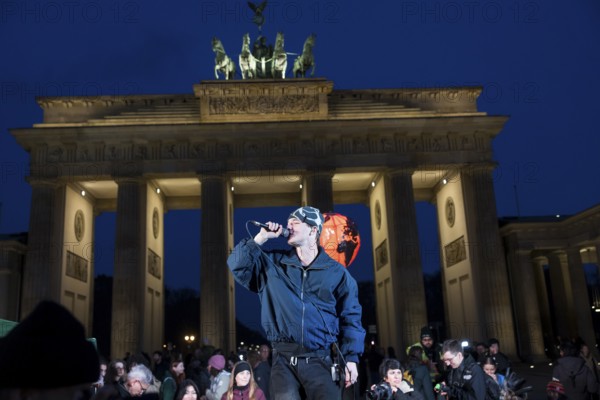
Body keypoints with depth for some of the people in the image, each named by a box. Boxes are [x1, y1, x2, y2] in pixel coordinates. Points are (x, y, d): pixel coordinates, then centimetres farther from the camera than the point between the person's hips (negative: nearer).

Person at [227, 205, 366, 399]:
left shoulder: (336, 272, 4)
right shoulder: (273, 263, 10)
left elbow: (350, 317, 6)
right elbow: (238, 264, 2)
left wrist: (351, 358, 1)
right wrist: (261, 238, -4)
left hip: (318, 360, 0)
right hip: (283, 358, 1)